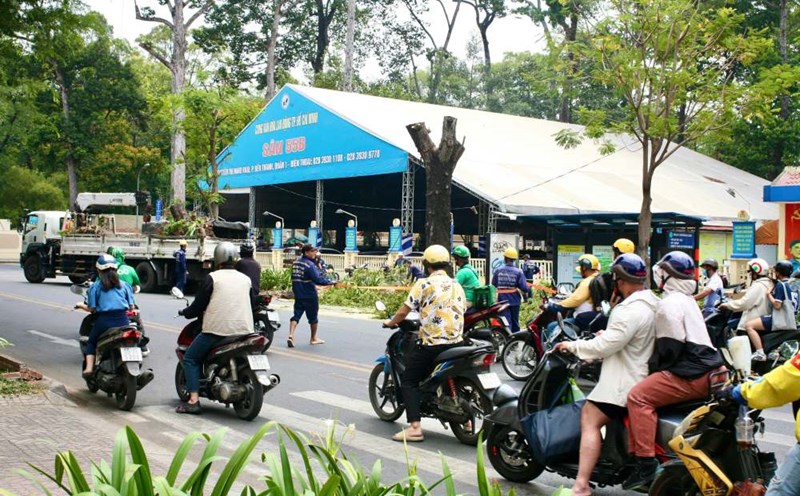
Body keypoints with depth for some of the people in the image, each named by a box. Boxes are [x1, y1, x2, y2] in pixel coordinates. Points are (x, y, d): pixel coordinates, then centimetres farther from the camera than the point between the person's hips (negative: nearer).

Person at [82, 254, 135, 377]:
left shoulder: (95, 286, 3)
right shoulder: (124, 285, 10)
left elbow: (92, 309, -2)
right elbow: (131, 307, 6)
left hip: (104, 320, -2)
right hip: (123, 320, 2)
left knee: (91, 342, 22)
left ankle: (89, 367, 3)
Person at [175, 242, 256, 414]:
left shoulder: (212, 278, -2)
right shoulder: (246, 279, 12)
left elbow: (198, 306, -1)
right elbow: (252, 305, 20)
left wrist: (184, 312, 19)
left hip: (217, 329, -5)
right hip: (244, 329, 5)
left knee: (190, 358, 10)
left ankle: (193, 400, -3)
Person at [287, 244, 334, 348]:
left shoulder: (296, 262, 7)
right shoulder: (309, 264, -18)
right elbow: (317, 279, -25)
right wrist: (330, 282, -16)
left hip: (298, 295, 6)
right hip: (310, 295, -6)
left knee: (296, 315, 5)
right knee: (313, 317, 10)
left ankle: (291, 335, -14)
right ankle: (314, 338, 24)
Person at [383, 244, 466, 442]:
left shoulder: (423, 284, -6)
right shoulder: (457, 286, 13)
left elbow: (403, 312, -6)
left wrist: (391, 322, 15)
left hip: (432, 344, -6)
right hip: (457, 342, 7)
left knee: (409, 381, 1)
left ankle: (415, 427, -11)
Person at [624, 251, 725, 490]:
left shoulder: (670, 303, -11)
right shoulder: (686, 299, 22)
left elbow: (670, 347, -17)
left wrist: (651, 367, -4)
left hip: (692, 374, -11)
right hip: (707, 366, 11)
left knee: (638, 397, -19)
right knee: (648, 392, 26)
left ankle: (646, 465, -25)